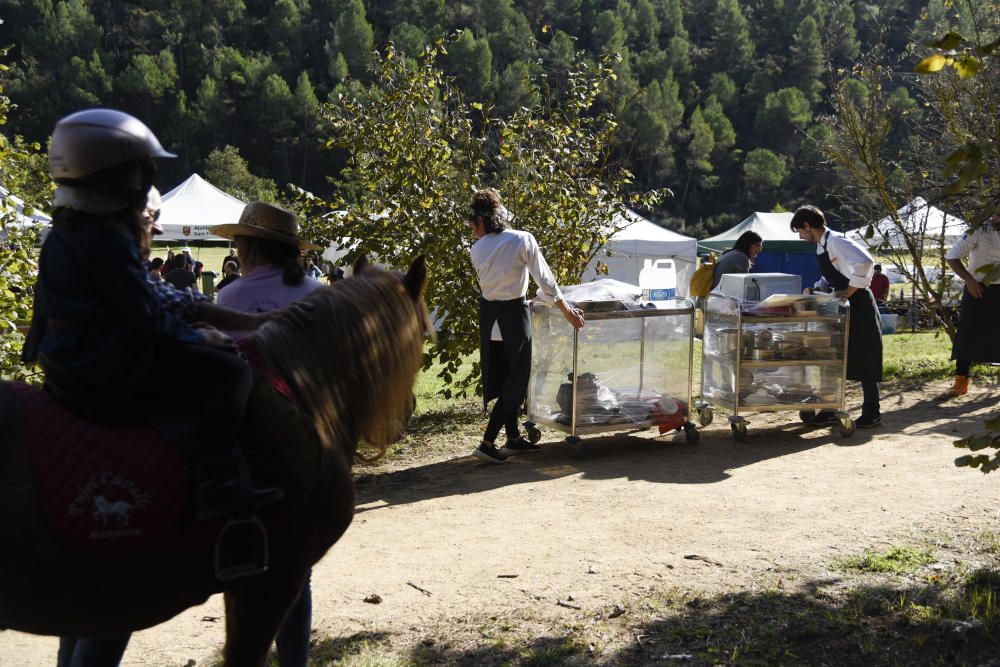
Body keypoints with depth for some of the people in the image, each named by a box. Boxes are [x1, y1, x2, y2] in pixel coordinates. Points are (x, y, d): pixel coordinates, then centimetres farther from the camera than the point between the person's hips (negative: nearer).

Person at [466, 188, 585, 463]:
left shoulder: (478, 249, -5)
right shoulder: (523, 240, -14)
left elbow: (485, 280, 6)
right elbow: (544, 279, -12)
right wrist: (568, 311, -4)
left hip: (488, 313, 5)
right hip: (514, 312, -5)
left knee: (501, 376, 17)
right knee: (516, 379, 4)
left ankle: (514, 439, 26)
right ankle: (487, 443, -3)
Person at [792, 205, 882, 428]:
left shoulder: (836, 241, -18)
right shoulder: (821, 246, 10)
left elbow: (865, 262, -32)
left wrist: (850, 291, -26)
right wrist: (815, 290, 3)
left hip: (859, 306, -9)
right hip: (842, 309, 9)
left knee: (864, 360, 0)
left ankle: (872, 413, 10)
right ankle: (830, 410, 18)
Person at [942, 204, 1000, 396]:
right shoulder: (980, 231, -11)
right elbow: (952, 257, -9)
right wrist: (968, 280, -19)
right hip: (978, 290, -3)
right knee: (968, 335, -2)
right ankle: (961, 383, 6)